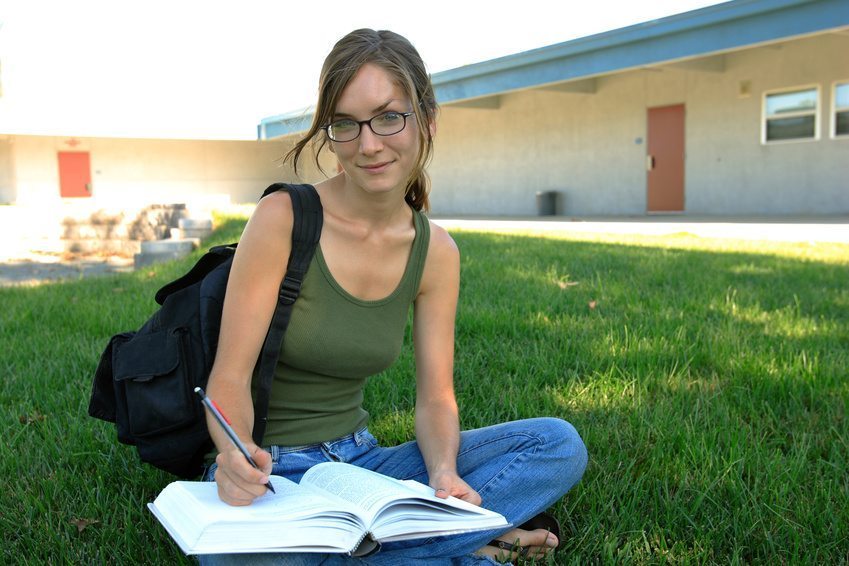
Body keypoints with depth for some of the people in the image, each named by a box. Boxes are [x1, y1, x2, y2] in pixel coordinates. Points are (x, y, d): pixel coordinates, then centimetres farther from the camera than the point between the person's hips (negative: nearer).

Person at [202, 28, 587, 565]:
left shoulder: (437, 253, 0)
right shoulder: (283, 218, -13)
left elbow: (436, 397, 1)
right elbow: (230, 376, -14)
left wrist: (444, 471, -20)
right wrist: (236, 456, -35)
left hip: (361, 462, 4)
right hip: (268, 473, -4)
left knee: (558, 443, -9)